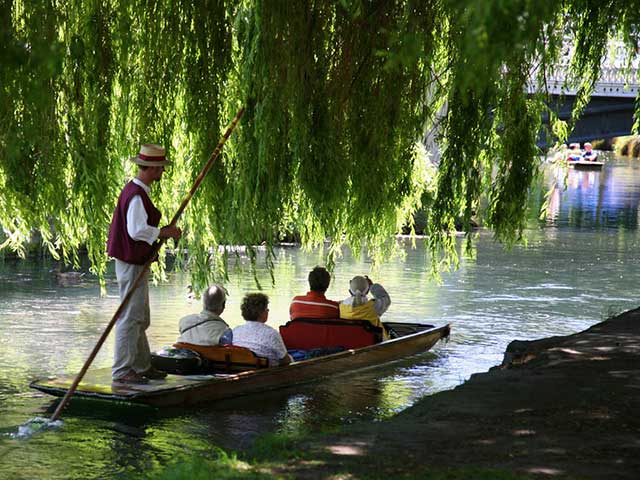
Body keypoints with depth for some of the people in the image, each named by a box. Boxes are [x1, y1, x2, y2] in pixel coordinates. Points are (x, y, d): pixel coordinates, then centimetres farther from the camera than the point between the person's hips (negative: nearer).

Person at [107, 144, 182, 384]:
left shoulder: (137, 191, 14)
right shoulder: (136, 195, -20)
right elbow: (137, 230, -28)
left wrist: (162, 231, 12)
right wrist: (165, 232, -19)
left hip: (136, 263, 11)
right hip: (131, 264, -11)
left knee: (141, 319, 17)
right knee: (130, 318, -7)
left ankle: (142, 366, 26)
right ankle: (122, 371, -3)